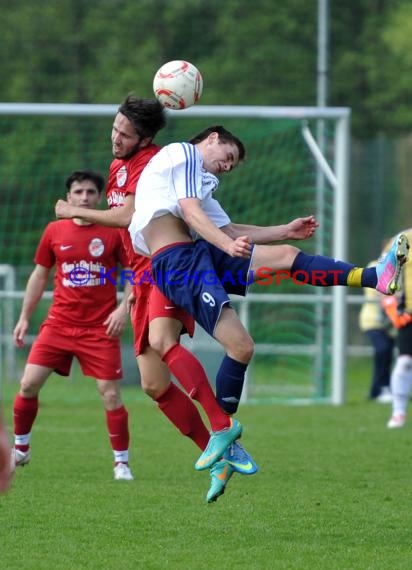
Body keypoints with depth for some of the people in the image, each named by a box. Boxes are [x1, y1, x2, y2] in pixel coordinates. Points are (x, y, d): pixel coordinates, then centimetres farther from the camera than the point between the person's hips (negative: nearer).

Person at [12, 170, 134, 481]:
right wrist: (24, 317, 13)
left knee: (110, 393, -8)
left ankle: (122, 462, 3)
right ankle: (20, 449, 16)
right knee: (28, 384, -4)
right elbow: (40, 274, 15)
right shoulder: (54, 231, 5)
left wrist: (124, 308, -13)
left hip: (100, 327, -2)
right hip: (59, 323, 2)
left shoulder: (114, 232, -2)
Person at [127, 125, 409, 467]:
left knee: (286, 255, 4)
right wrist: (228, 245, -23)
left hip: (199, 255, 9)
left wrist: (287, 231, 31)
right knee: (241, 347, -16)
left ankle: (377, 278, 2)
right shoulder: (183, 153, 2)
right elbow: (190, 212, -11)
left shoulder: (202, 182, 29)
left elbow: (229, 231, 30)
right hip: (176, 262, -9)